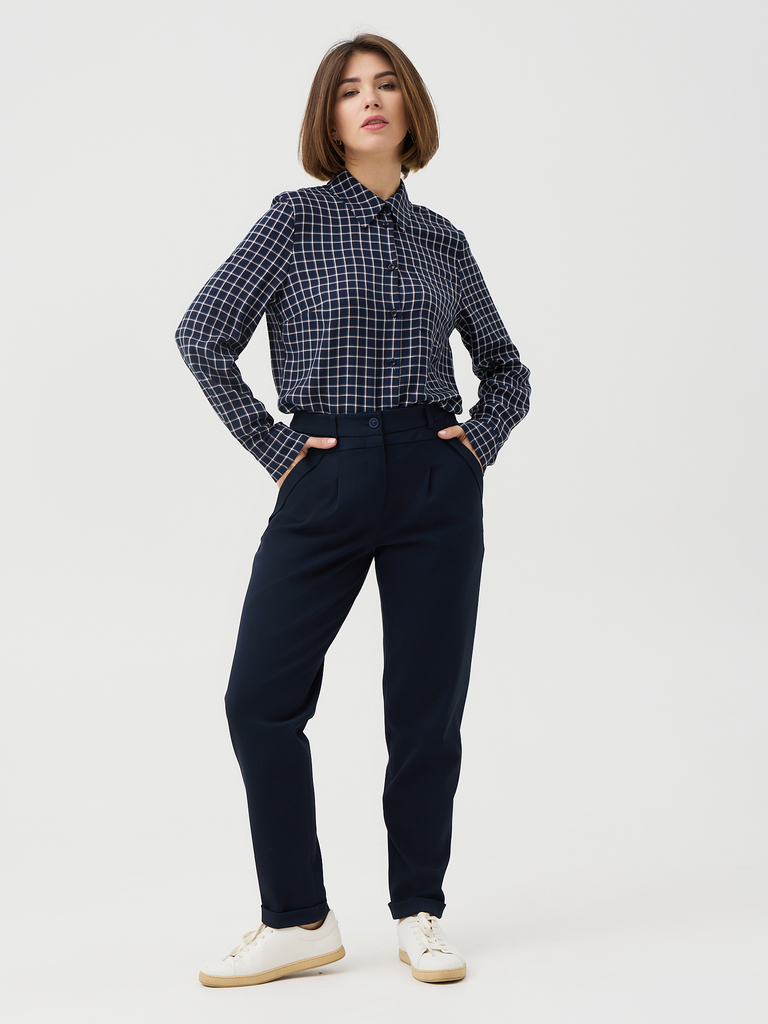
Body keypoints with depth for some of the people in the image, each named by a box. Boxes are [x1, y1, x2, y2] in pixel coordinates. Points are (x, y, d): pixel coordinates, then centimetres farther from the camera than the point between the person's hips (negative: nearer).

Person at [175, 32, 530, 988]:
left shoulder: (442, 238, 11)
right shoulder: (299, 218, 2)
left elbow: (506, 367, 21)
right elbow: (202, 336, -2)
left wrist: (480, 439, 4)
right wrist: (272, 447, -5)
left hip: (436, 484, 2)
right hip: (328, 480, -1)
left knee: (426, 709, 4)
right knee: (261, 696, -4)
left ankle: (419, 914, 20)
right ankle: (297, 922, 10)